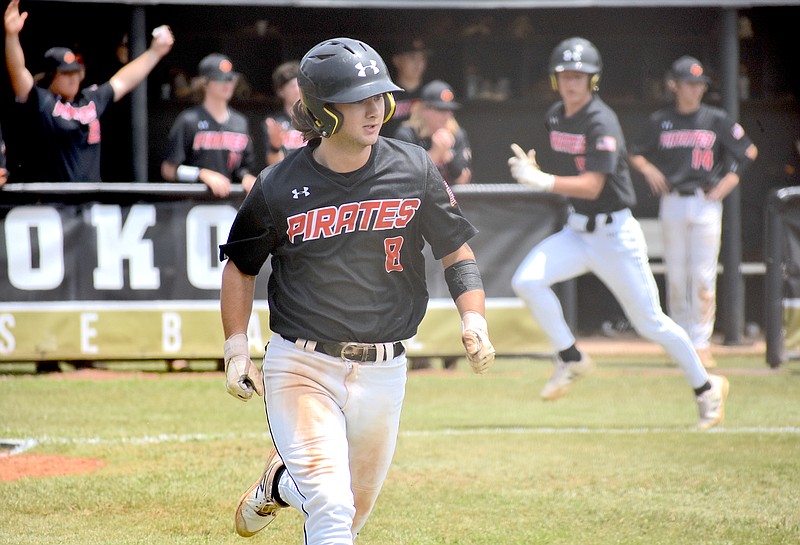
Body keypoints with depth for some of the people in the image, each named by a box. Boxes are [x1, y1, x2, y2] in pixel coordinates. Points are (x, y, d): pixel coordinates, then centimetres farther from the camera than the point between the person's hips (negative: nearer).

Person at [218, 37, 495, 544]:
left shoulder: (414, 171, -2)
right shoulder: (279, 187, -7)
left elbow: (457, 252, 6)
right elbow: (241, 266, 8)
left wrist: (473, 319, -10)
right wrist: (237, 347, 0)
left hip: (383, 372, 3)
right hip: (301, 367, -3)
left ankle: (281, 483, 46)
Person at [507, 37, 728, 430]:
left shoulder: (601, 123, -19)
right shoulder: (555, 117, 4)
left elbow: (592, 187, -27)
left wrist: (542, 181, -35)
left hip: (614, 233, -7)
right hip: (577, 230, 7)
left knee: (649, 322, 1)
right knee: (526, 281, -17)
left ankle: (705, 386, 20)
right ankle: (571, 360, -1)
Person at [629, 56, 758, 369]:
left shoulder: (716, 120, 2)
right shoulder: (659, 122, 6)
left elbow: (749, 151, 8)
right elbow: (636, 154, 17)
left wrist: (728, 182, -1)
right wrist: (648, 170, -3)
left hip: (706, 202, -2)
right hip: (672, 204, 2)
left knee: (703, 275, -8)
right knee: (676, 275, 3)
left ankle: (702, 343, -6)